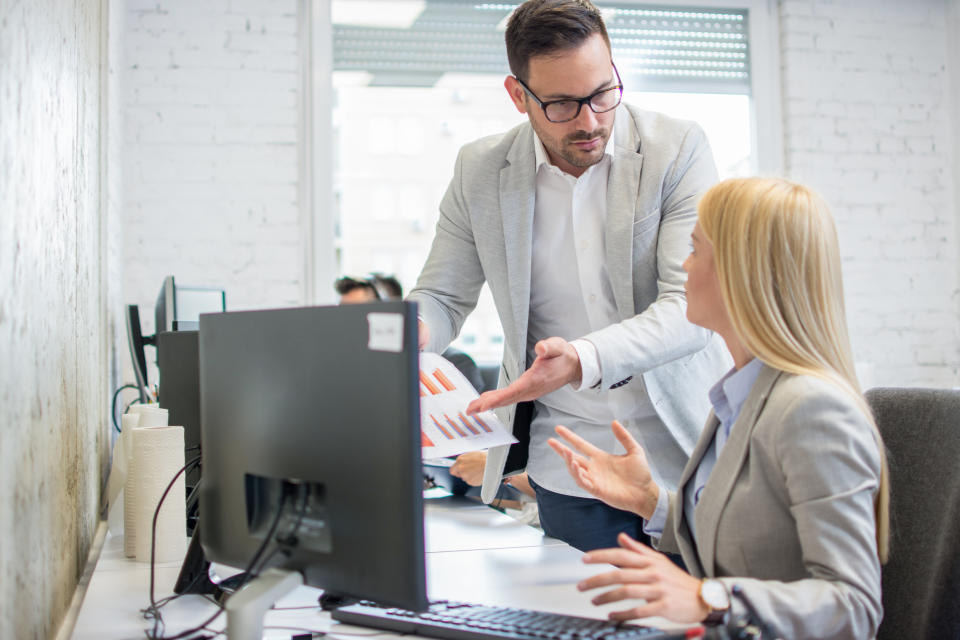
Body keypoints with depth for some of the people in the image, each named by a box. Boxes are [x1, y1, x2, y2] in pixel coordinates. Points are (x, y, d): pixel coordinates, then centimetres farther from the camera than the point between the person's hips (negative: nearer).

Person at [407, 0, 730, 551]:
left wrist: (584, 360, -33)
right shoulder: (480, 172, -2)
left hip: (686, 454, -1)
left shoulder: (679, 148, -9)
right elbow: (442, 296, 6)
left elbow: (691, 305, -17)